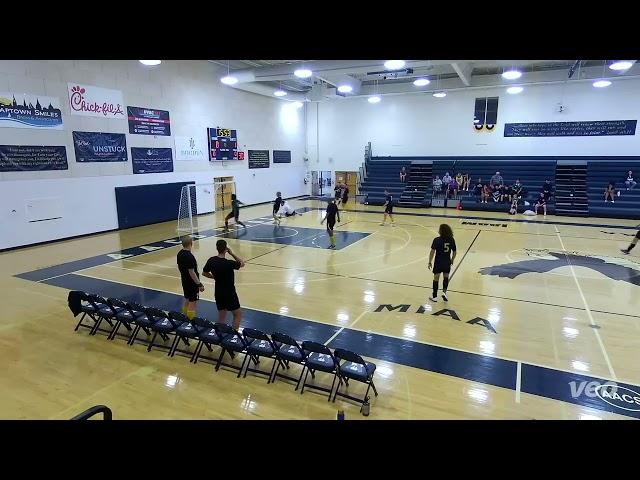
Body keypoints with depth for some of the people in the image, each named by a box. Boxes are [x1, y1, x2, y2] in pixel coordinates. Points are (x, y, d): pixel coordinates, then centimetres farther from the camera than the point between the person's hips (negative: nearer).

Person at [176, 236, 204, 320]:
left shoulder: (179, 254, 1)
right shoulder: (189, 257, -26)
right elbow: (192, 272, -25)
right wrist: (199, 284, -19)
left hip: (184, 281, 9)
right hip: (192, 283, -9)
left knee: (187, 300, 21)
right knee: (192, 302, 2)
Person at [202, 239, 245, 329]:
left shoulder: (211, 260, -7)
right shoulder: (229, 263, -25)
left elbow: (204, 273, 8)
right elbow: (242, 263, -6)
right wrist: (231, 253, -5)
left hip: (218, 293, 6)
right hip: (229, 293, -6)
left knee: (221, 316, 18)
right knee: (238, 314, 10)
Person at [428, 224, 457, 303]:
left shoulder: (437, 240, -15)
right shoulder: (451, 240, -4)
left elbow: (432, 252, -15)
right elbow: (454, 252, 3)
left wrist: (430, 262, -5)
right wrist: (452, 260, 18)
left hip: (438, 262, -3)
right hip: (447, 263, 3)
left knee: (436, 278, 9)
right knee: (446, 277, 24)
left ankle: (435, 297, 16)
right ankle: (444, 292, 9)